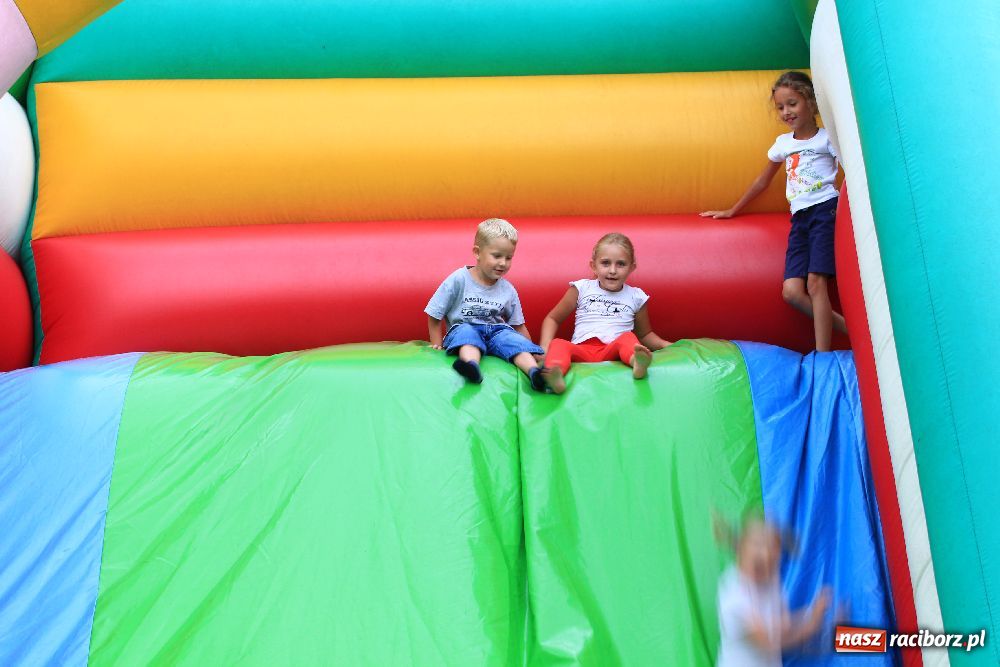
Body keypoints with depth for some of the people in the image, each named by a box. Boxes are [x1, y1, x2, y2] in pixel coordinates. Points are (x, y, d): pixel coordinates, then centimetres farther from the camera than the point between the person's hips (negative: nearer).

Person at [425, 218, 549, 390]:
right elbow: (434, 316, 3)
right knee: (466, 332, -37)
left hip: (497, 330, 3)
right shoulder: (459, 280, -3)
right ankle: (471, 367, -67)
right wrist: (437, 344, 1)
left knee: (516, 340, -27)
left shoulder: (508, 290, 9)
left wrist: (531, 350, 7)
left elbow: (518, 325, 17)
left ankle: (534, 371, -54)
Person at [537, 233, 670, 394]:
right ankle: (553, 372, -63)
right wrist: (544, 347, 3)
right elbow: (553, 319, 21)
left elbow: (644, 334, 31)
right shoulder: (582, 289, 15)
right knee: (558, 344, -30)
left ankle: (637, 362, -64)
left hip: (613, 350, 0)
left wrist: (665, 345, 10)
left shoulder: (635, 297, 18)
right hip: (582, 349, 0)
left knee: (628, 338, -30)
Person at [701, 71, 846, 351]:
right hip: (799, 220, 5)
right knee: (792, 291, -12)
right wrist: (732, 211, 31)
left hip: (825, 212, -5)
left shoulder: (827, 138, 2)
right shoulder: (783, 143, 17)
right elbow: (762, 181, 28)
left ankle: (822, 356, -21)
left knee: (815, 282, -19)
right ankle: (851, 330, -4)